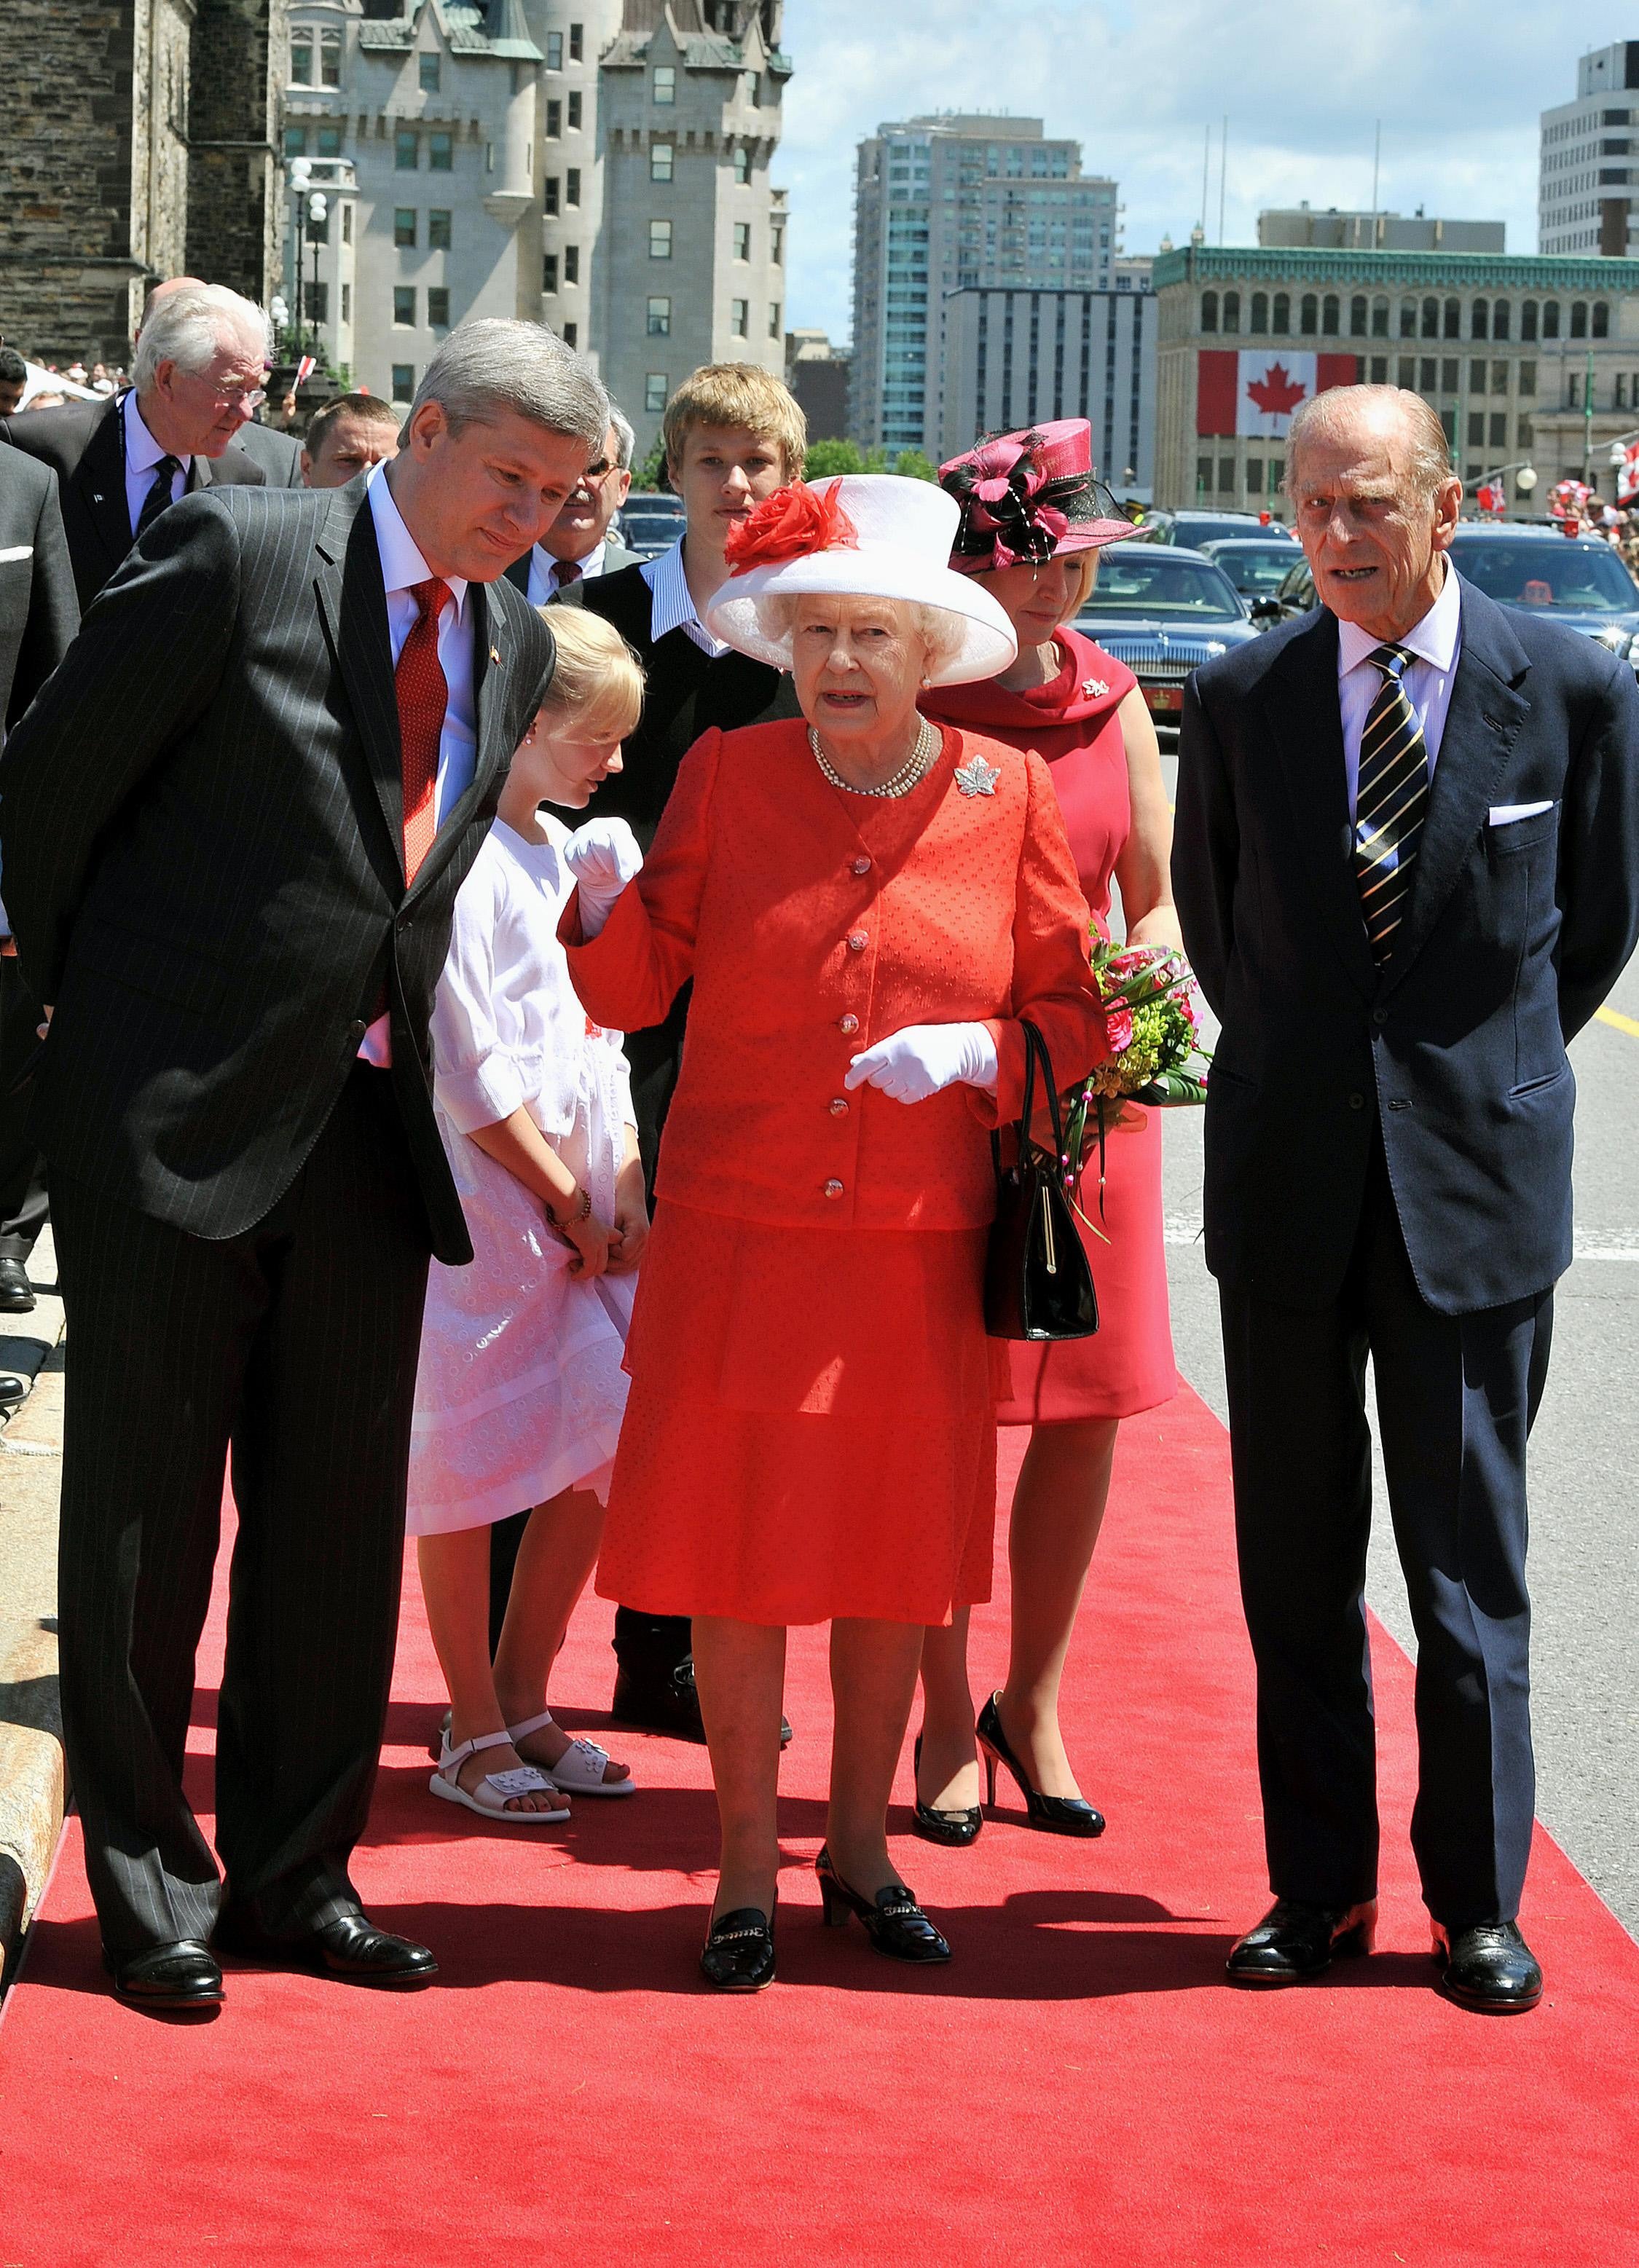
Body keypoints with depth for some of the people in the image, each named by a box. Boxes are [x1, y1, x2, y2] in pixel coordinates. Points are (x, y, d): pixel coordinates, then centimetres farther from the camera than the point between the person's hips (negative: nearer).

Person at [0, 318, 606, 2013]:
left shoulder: (514, 642, 9)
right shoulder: (235, 555, -9)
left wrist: (387, 1024, 10)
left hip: (366, 1128, 6)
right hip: (174, 1112, -5)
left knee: (340, 1520, 10)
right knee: (146, 1515, 3)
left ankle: (293, 1876, 22)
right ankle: (148, 1891, 14)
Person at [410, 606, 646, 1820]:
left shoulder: (568, 849, 15)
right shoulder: (455, 855, -12)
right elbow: (470, 1069, -15)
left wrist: (627, 1184, 4)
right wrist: (570, 1200, -10)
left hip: (585, 1203, 8)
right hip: (485, 1204, -8)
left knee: (601, 1445, 7)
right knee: (474, 1460, 0)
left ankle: (522, 1703, 20)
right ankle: (473, 1734, 9)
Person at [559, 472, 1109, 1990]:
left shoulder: (1005, 798, 1)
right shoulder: (727, 777, 1)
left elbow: (1070, 1017, 5)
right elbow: (637, 988, 1)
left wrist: (981, 1050, -14)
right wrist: (603, 898, -18)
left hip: (918, 1242, 1)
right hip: (739, 1236, -1)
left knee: (896, 1559, 9)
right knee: (735, 1553, 1)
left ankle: (859, 1848, 27)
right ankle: (745, 1870, 15)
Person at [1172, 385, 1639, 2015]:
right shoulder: (1242, 695, 1)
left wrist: (1490, 1073, 9)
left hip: (1475, 1185, -2)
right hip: (1286, 1186, 2)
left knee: (1471, 1561, 3)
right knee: (1294, 1559, 8)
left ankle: (1477, 1905, 13)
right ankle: (1318, 1889, 18)